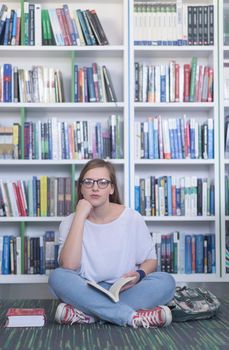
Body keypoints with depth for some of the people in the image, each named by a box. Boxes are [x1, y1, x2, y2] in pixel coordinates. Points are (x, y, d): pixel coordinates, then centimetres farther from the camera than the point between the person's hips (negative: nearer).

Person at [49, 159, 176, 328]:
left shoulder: (132, 218, -1)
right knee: (57, 277, -29)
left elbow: (151, 260, 7)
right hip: (87, 292, 0)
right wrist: (80, 216, -17)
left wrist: (139, 275, -18)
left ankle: (86, 314, -29)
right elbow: (68, 266, -17)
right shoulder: (71, 222, -1)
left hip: (125, 291, 1)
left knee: (166, 281, -25)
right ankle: (133, 316, -32)